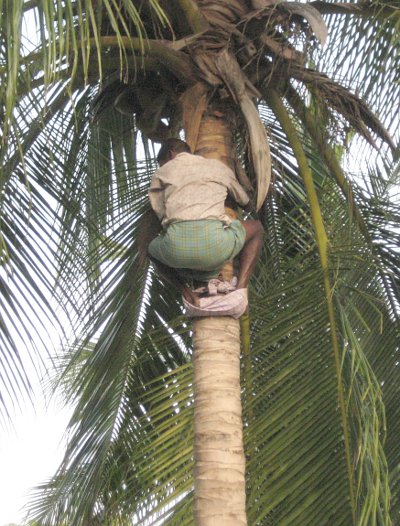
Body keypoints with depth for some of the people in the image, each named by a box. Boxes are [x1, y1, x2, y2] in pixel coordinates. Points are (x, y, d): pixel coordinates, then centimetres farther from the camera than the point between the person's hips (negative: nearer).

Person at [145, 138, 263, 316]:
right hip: (215, 243, 0)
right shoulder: (218, 166, 30)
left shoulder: (162, 172, 26)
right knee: (256, 227, 32)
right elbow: (246, 203, 44)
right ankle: (240, 288, 9)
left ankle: (189, 296, 14)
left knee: (153, 249, 39)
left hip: (176, 245, 1)